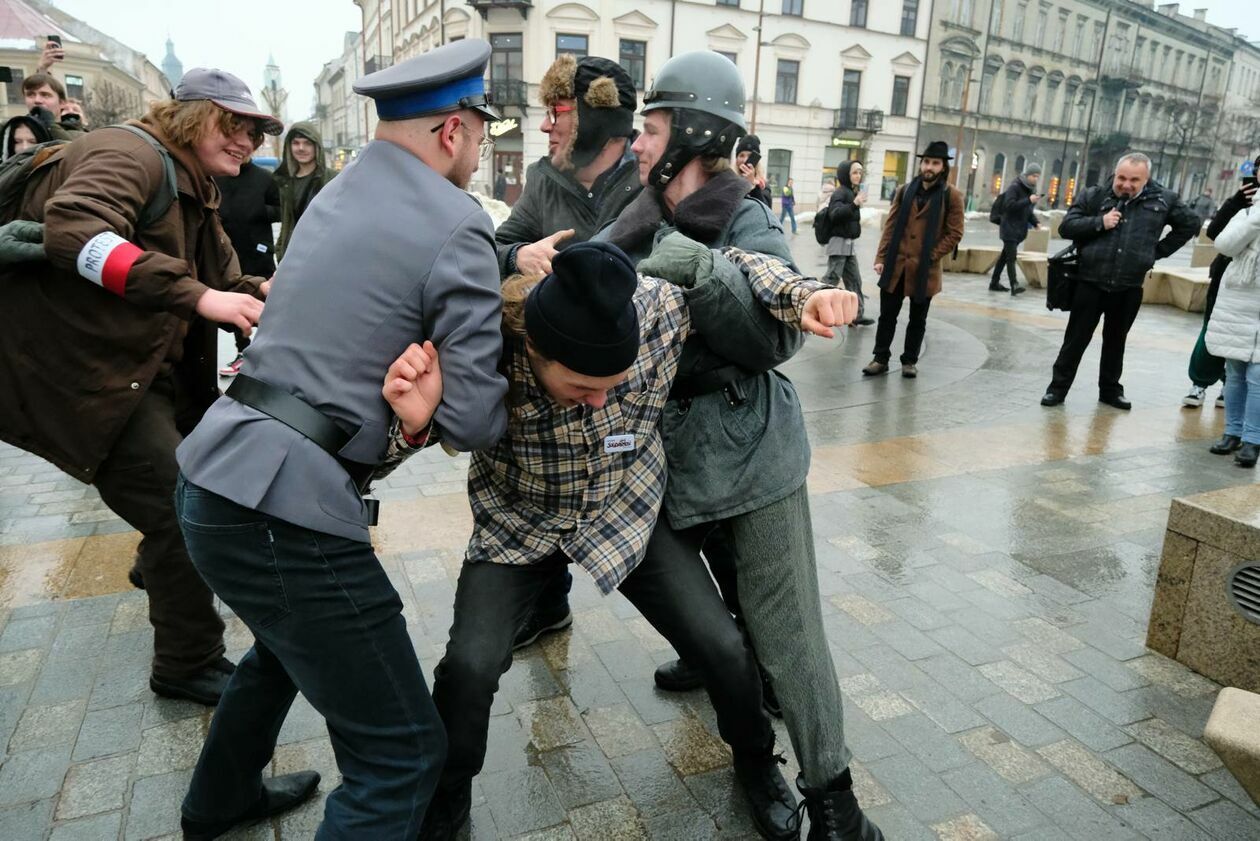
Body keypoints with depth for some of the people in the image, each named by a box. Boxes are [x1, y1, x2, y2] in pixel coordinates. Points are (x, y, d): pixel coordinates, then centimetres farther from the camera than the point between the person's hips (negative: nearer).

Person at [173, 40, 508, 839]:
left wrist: (506, 281, 9)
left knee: (290, 643, 36)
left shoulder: (339, 194, 14)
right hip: (284, 505, -10)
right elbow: (472, 422, -14)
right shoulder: (455, 227, -12)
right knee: (403, 753, 0)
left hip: (216, 473, 10)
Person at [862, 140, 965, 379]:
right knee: (887, 315, 6)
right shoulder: (905, 191, 7)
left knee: (917, 319, 10)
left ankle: (910, 361, 22)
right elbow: (890, 226, 5)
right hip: (895, 265, 2)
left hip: (924, 269, -2)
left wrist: (931, 256, -11)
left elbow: (954, 234, -3)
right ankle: (881, 359, 17)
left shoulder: (951, 196, -3)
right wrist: (881, 258, -2)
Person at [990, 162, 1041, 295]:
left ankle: (994, 283, 19)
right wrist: (1028, 200, -27)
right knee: (1011, 257, -14)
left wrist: (1035, 222, 4)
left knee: (1005, 256, 12)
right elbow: (1009, 205, -21)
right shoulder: (1015, 187, -11)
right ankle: (1014, 286, -21)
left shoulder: (1031, 189, 13)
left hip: (1019, 230, 8)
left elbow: (1029, 210, 19)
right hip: (1010, 228, -8)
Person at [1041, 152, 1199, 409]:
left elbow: (1190, 224, 15)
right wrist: (1099, 223, -18)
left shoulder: (1163, 200, 3)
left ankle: (1110, 390, 26)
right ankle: (1058, 386, 12)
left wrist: (1158, 251, 6)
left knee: (1116, 341, 14)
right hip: (1090, 284, -2)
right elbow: (1066, 227, -4)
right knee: (1075, 339, 3)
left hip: (1129, 289, 2)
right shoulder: (1093, 196, -2)